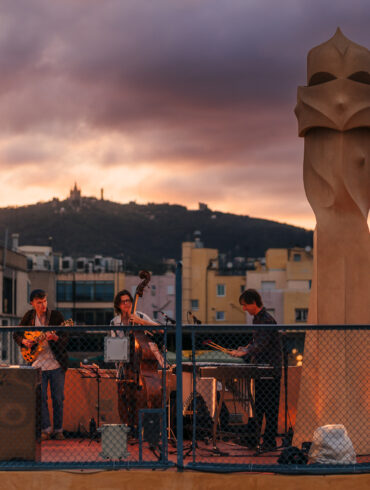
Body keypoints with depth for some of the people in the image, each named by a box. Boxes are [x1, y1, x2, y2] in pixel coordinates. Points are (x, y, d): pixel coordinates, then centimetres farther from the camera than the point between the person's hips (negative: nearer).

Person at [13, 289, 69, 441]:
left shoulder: (56, 315, -4)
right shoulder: (29, 316, 4)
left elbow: (65, 339, -8)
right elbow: (16, 334, 14)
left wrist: (55, 337, -29)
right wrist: (24, 341, -7)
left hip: (57, 364, -1)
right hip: (38, 364, 1)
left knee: (58, 398, 3)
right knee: (40, 397, -3)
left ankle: (58, 430, 14)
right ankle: (45, 429, 6)